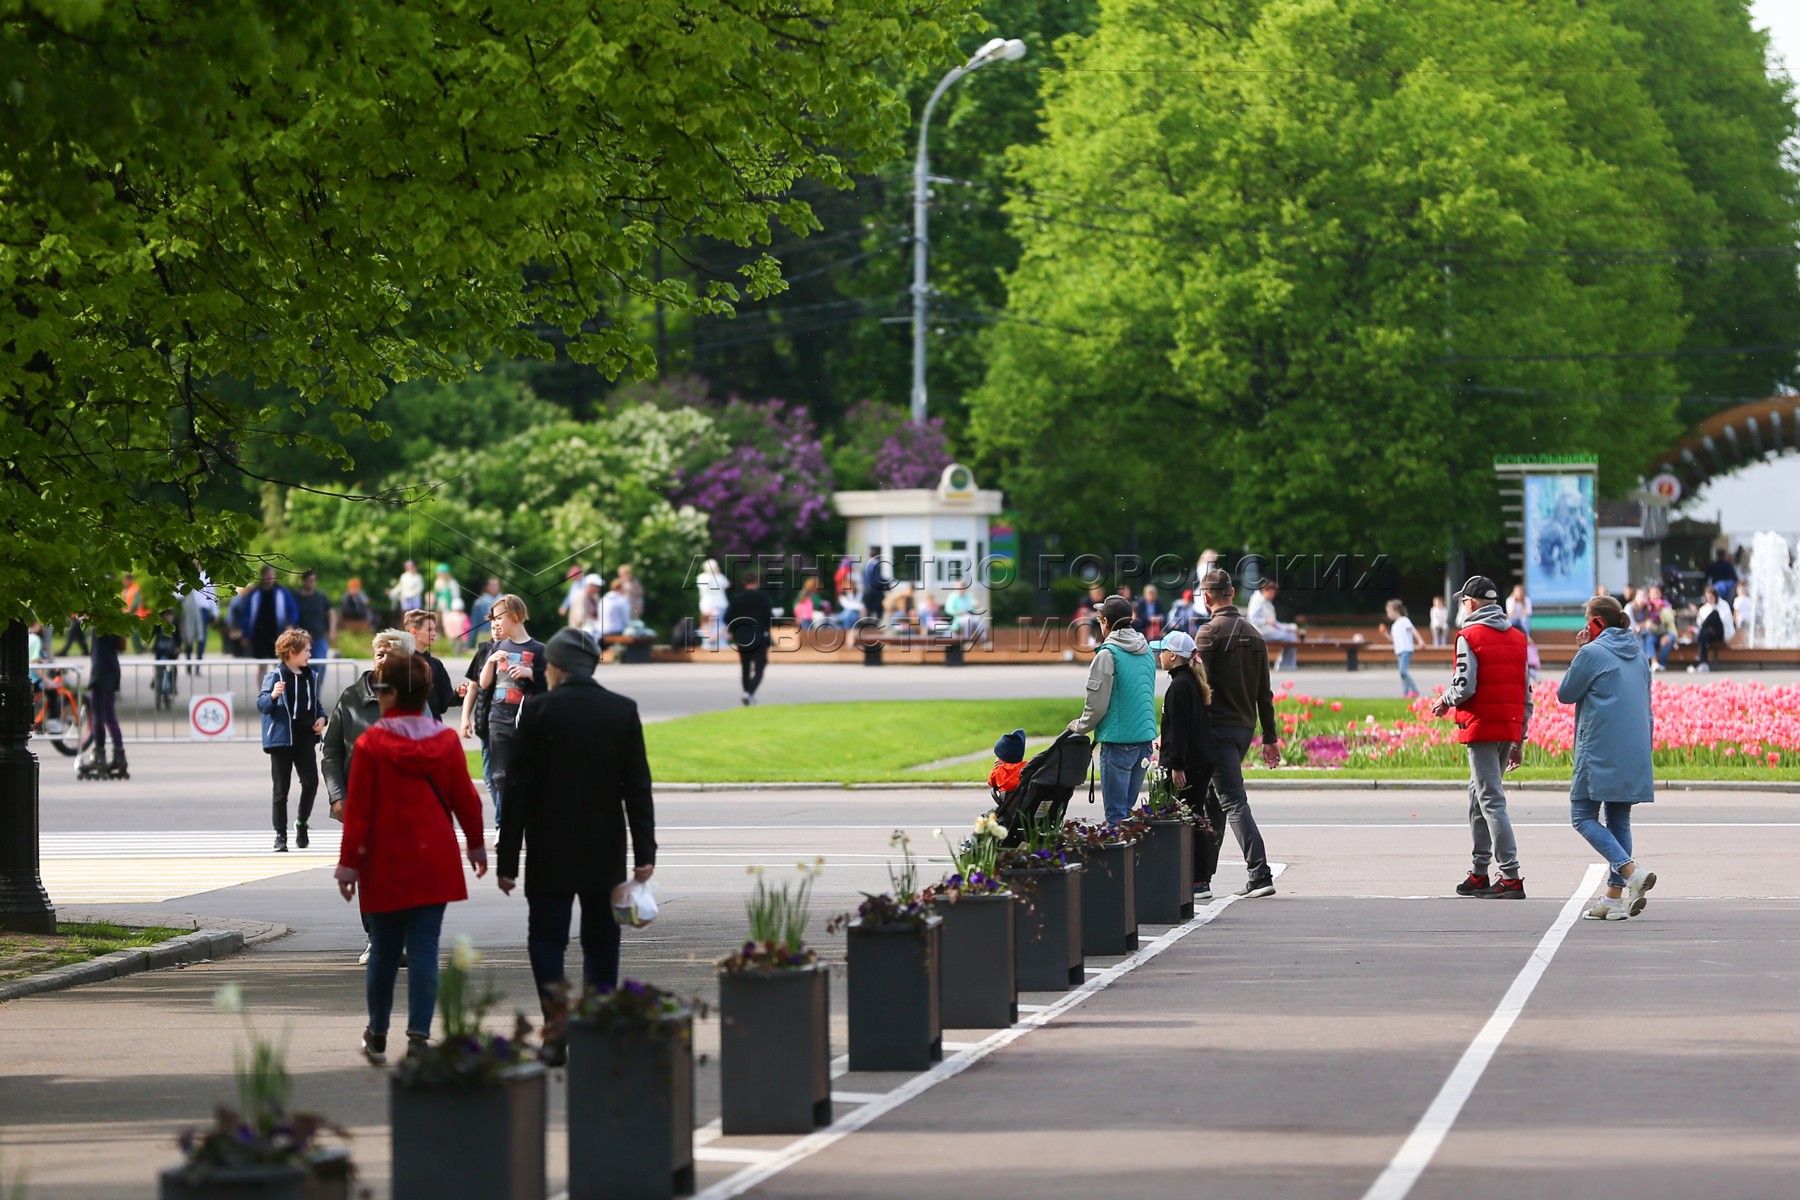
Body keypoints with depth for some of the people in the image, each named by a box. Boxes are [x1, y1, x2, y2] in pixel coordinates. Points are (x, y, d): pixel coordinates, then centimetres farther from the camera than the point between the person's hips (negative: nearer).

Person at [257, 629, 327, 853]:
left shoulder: (310, 676, 11)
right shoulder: (275, 675, -6)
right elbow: (261, 704, -12)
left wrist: (321, 717, 4)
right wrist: (273, 695, -32)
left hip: (305, 737, 4)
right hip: (281, 737, -4)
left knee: (311, 781, -10)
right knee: (281, 788, 2)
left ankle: (302, 823, 12)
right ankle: (280, 834, 9)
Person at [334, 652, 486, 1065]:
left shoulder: (371, 744, -9)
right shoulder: (446, 741, -1)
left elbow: (357, 809, -9)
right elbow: (465, 799, 6)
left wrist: (349, 863, -4)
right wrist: (476, 846, 20)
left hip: (385, 865, -2)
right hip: (434, 863, 2)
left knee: (384, 950, 11)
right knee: (424, 950, 1)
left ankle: (377, 1035, 24)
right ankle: (418, 1035, -7)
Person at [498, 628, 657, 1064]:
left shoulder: (539, 711, -7)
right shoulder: (623, 711, 2)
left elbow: (519, 790, -7)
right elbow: (637, 787, 0)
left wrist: (508, 860, -3)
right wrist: (644, 852, 2)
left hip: (551, 853, -3)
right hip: (605, 852, 3)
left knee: (546, 938, 3)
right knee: (601, 942, 11)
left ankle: (558, 1025, -16)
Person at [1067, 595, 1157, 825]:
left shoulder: (1107, 654, -12)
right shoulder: (1146, 652, 10)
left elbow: (1097, 704, -12)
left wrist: (1080, 726, 8)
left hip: (1118, 739, -7)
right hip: (1145, 737, 7)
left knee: (1116, 813, -3)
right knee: (1129, 808, 14)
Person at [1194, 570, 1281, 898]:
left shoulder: (1210, 632, -9)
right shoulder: (1253, 634, 13)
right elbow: (1265, 692, 14)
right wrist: (1270, 738, 17)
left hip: (1219, 726, -7)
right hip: (1245, 727, 7)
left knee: (1233, 801, -11)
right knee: (1215, 799, 17)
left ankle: (1259, 875, -21)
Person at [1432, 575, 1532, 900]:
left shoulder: (1469, 636, -7)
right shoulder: (1518, 638, 14)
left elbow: (1465, 687, -15)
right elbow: (1526, 693, 14)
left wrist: (1444, 702, 6)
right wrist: (1519, 741, 17)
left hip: (1481, 726, -7)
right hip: (1510, 728, 7)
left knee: (1491, 800, -8)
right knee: (1479, 796, 19)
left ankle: (1510, 876, -15)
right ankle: (1480, 874, 23)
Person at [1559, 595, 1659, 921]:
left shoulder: (1592, 653, -10)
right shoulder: (1637, 655, 14)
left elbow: (1565, 694, -2)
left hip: (1600, 752, -7)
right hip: (1634, 755, 7)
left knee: (1583, 816, -1)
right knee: (1618, 820, 11)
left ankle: (1632, 871, -20)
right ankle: (1615, 899, 7)